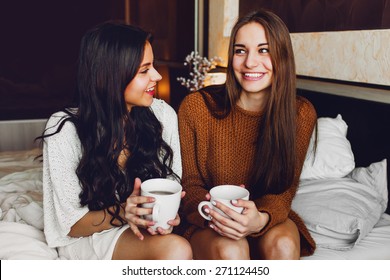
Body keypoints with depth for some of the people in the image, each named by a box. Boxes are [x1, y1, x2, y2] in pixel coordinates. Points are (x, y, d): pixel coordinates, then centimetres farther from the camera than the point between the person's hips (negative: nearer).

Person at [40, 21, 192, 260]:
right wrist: (122, 213, -29)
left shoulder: (163, 115, -7)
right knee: (175, 249, -31)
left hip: (149, 230, 4)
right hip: (88, 238, -4)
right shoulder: (65, 130, -16)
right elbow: (73, 224, -10)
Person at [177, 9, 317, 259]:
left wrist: (261, 219, -32)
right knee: (230, 250, -33)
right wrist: (213, 212, -29)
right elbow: (189, 183, -6)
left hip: (266, 217, 2)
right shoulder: (195, 107, -13)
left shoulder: (301, 114, -8)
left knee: (282, 244, -30)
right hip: (206, 223, -1)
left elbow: (285, 190, -8)